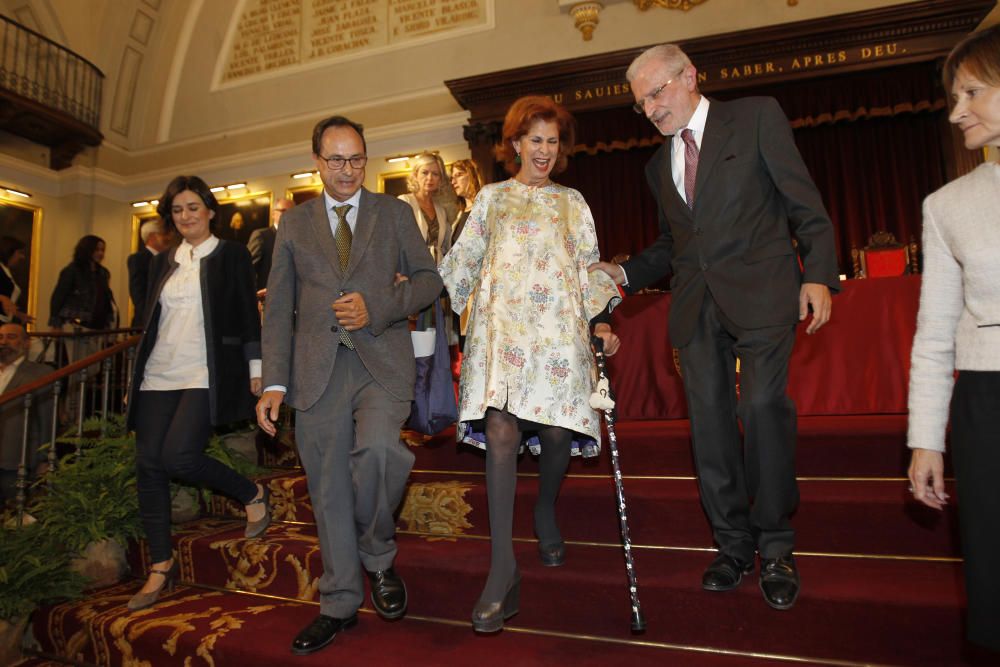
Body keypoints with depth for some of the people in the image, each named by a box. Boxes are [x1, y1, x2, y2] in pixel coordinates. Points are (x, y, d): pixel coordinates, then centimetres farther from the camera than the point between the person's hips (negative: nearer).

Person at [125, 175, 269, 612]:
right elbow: (151, 321, 19)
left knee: (179, 455, -21)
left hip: (207, 375, -6)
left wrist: (256, 369, -7)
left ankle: (253, 494, 6)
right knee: (148, 465, 3)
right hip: (158, 376, 6)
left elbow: (248, 314, -2)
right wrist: (136, 377, 18)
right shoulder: (162, 263, 17)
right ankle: (161, 567, 16)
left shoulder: (232, 255, 3)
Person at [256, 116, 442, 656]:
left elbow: (428, 278, 7)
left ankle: (377, 555, 3)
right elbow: (279, 307, 10)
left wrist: (377, 306, -11)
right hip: (317, 369, 2)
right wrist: (274, 383, 1)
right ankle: (339, 604, 26)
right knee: (328, 489, 8)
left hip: (382, 360, -2)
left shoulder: (394, 212, 11)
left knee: (376, 449, -28)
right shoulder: (295, 221, 14)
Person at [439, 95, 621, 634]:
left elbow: (590, 268, 14)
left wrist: (601, 321, 0)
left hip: (558, 327, 1)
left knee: (558, 430, -5)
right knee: (501, 431, -16)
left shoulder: (572, 202, 20)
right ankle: (503, 569, -12)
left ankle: (546, 514, 28)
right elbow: (464, 259, 16)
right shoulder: (491, 197, 19)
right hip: (502, 325, -1)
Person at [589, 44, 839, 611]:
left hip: (760, 292, -4)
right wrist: (624, 272, 7)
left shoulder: (757, 117, 5)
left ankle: (776, 549, 5)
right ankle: (733, 545, 18)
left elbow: (805, 203, 0)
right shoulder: (659, 165, 20)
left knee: (763, 407, -14)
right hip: (696, 306, 5)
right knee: (709, 421, 3)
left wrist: (819, 274, -11)